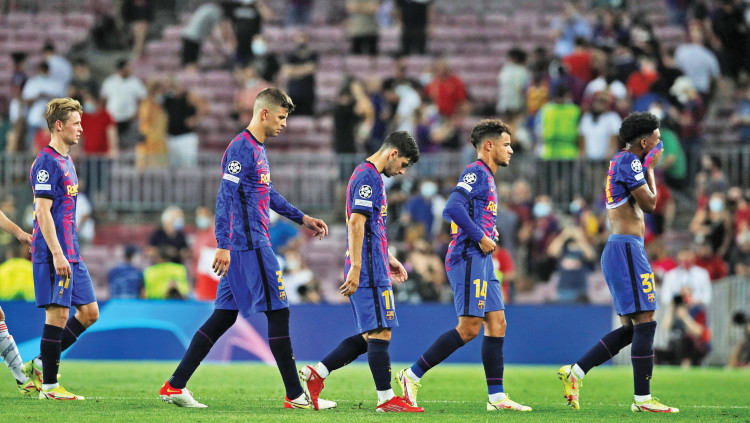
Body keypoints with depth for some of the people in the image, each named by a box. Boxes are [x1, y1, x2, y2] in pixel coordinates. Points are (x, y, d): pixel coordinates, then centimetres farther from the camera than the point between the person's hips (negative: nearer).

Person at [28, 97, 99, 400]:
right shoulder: (46, 162, -12)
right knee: (58, 314, -7)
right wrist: (57, 254, -22)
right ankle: (49, 386, 0)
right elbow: (42, 211, -18)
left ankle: (40, 363, 17)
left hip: (71, 254, 10)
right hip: (53, 254, -10)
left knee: (89, 312, 9)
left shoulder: (66, 161, 17)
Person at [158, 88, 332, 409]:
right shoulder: (241, 149, -13)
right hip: (249, 246, -10)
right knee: (278, 313, -5)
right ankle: (295, 395, 0)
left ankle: (175, 386, 8)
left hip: (255, 244, 10)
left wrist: (302, 218, 31)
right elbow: (225, 196, -20)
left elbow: (269, 195, 32)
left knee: (224, 317, 9)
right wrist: (223, 246, -25)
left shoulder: (258, 150, 18)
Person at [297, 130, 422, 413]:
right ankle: (386, 398, -5)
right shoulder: (369, 177, -12)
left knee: (370, 336, 10)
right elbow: (356, 224, -20)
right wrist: (355, 269, -24)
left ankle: (315, 374, 8)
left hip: (371, 269, 10)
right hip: (370, 271, -10)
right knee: (380, 333, -7)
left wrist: (389, 259, 29)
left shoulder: (369, 176, 20)